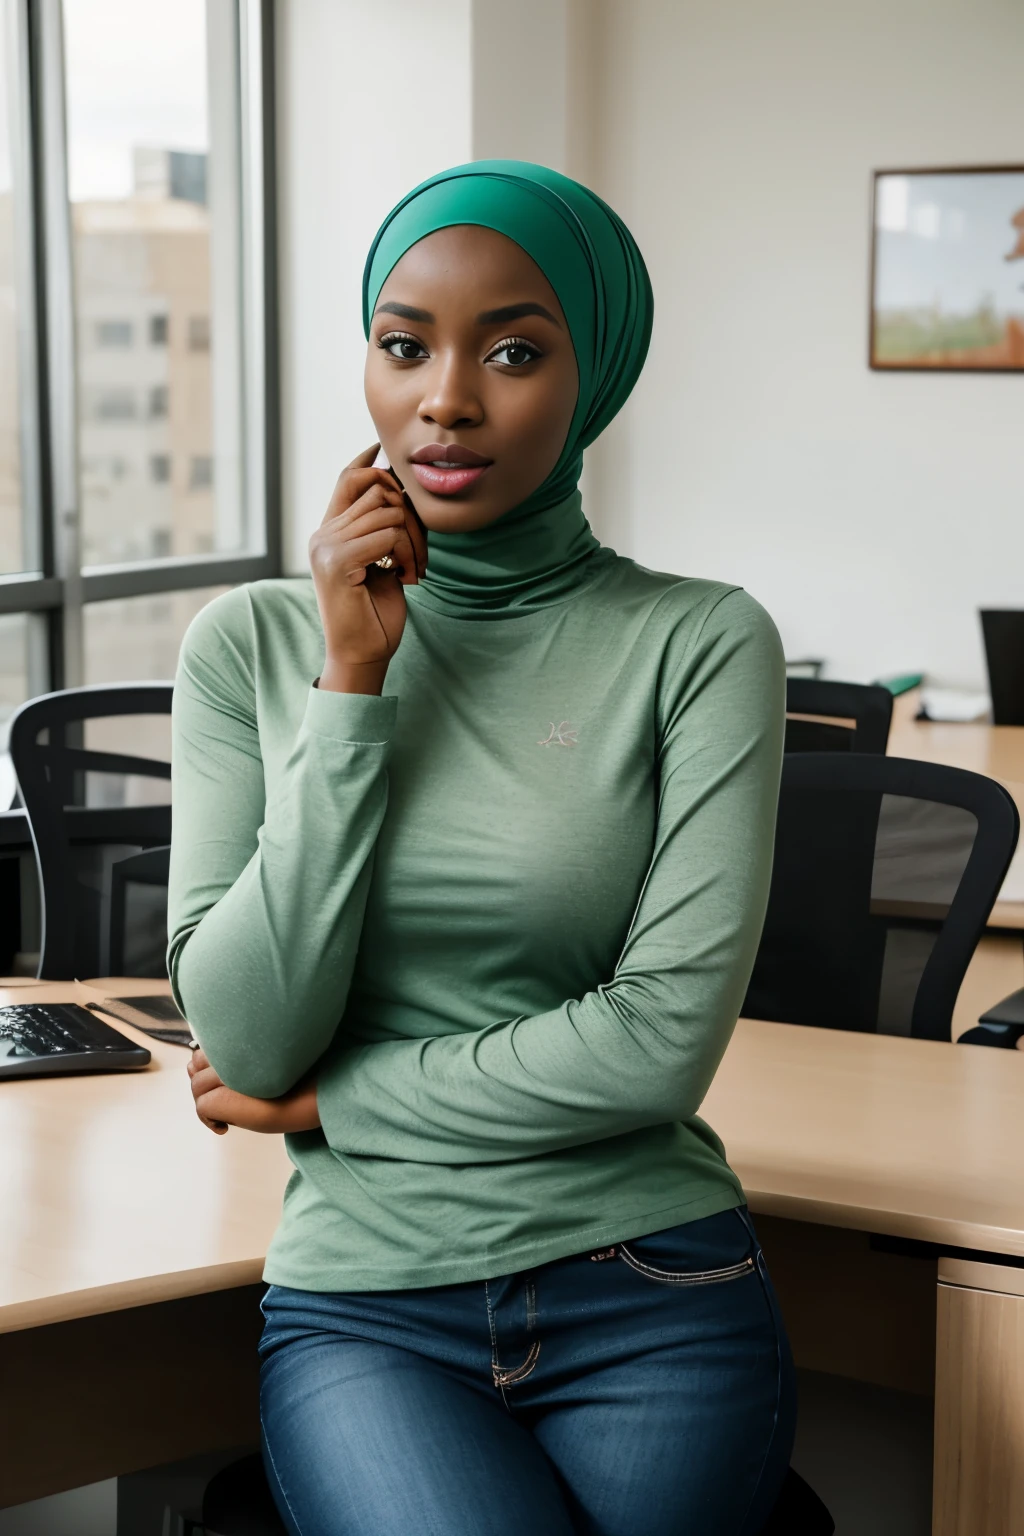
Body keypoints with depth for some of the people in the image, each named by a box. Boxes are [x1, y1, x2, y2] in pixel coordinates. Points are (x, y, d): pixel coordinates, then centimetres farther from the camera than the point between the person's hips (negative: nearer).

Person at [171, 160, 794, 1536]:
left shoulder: (702, 644, -4)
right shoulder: (253, 645, 2)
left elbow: (662, 1041, -12)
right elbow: (247, 1036, -7)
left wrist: (327, 1102, -5)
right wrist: (354, 685, -11)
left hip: (652, 1300, 0)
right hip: (363, 1308, 0)